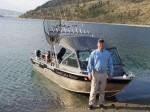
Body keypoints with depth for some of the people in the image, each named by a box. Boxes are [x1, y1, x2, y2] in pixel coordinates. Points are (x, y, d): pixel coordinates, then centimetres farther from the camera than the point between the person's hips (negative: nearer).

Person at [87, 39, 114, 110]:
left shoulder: (108, 54, 6)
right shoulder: (94, 53, -2)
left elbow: (110, 65, 10)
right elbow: (90, 64, -4)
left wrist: (110, 74, 8)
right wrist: (89, 74, -9)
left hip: (104, 74, 3)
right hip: (95, 73, -2)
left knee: (102, 90, 10)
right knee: (94, 90, 0)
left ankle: (101, 104, 21)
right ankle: (91, 104, 9)